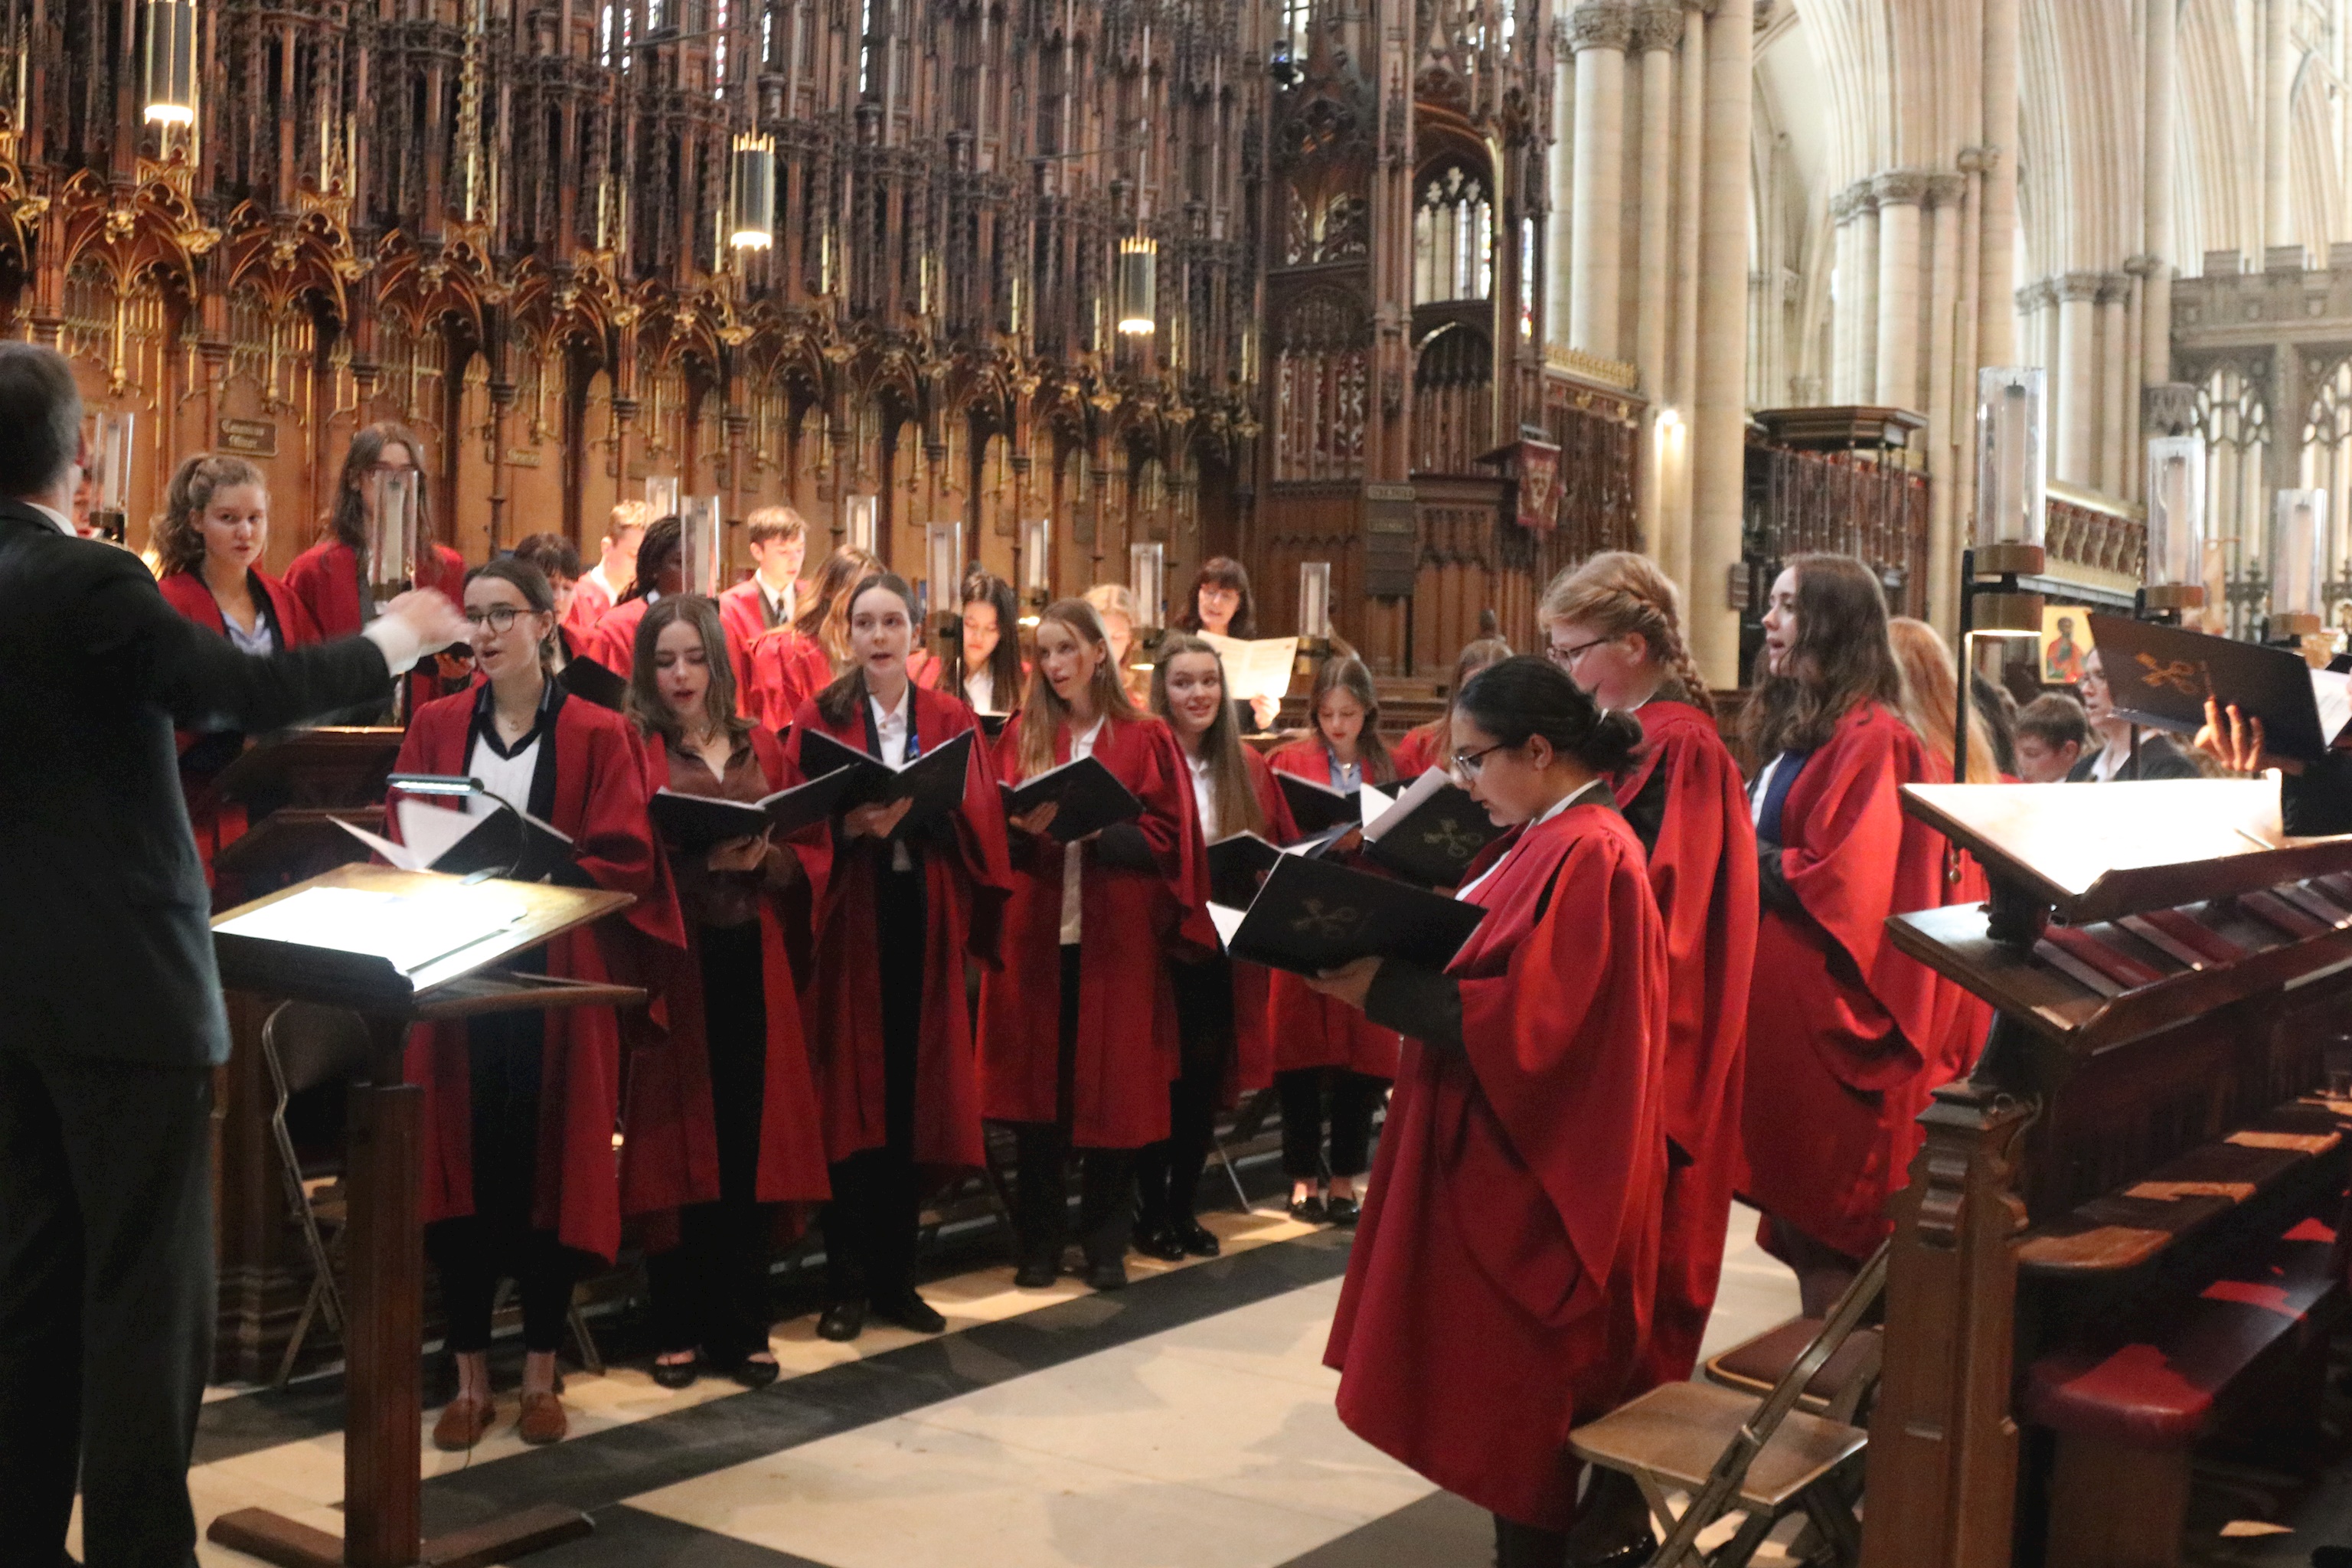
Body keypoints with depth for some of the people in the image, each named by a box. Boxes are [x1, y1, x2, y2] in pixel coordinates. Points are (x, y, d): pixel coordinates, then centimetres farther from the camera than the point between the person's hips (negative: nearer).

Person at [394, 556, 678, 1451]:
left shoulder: (598, 734, 1)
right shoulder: (435, 727, 9)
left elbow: (623, 861, -5)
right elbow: (400, 847, 7)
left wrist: (540, 879, -19)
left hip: (556, 978, -2)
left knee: (549, 1165, 3)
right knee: (461, 1166, 3)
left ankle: (540, 1376, 16)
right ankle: (470, 1379, 14)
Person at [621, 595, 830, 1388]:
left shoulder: (761, 747, 12)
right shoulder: (634, 745, 1)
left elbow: (799, 855, 10)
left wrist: (759, 858, -10)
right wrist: (702, 859, -20)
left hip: (752, 960, 3)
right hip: (672, 957, -3)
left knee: (749, 1142, 3)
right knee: (678, 1139, 1)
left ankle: (741, 1328, 14)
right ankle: (677, 1330, 13)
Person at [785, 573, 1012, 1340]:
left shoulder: (952, 720, 9)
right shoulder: (819, 719, 4)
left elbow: (979, 817, -2)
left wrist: (912, 811, -19)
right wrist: (849, 826, -23)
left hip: (926, 918, 2)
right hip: (848, 921, -2)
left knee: (914, 1096, 5)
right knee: (851, 1099, 0)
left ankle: (897, 1276, 16)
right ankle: (846, 1284, 8)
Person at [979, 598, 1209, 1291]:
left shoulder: (1147, 740, 3)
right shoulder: (1020, 737, 10)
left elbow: (1164, 839, -2)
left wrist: (1095, 829, -16)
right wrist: (1025, 827, -14)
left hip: (1117, 939, -2)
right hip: (1035, 934, 2)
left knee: (1112, 1086, 2)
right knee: (1039, 1083, 4)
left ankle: (1107, 1243, 13)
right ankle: (1039, 1242, 14)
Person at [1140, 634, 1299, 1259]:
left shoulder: (1249, 769, 9)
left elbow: (1281, 850, 12)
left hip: (1224, 947, 4)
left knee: (1206, 1078, 10)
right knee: (1159, 1077, 3)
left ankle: (1185, 1208, 23)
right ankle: (1152, 1212, 16)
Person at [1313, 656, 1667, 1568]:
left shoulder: (1587, 856, -21)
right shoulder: (1546, 840, 11)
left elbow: (1527, 1020, -26)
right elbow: (1482, 969, 15)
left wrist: (1384, 991, -22)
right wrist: (1387, 968, -1)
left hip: (1534, 1171, -10)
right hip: (1501, 1150, 10)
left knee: (1523, 1398, 2)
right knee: (1510, 1391, 17)